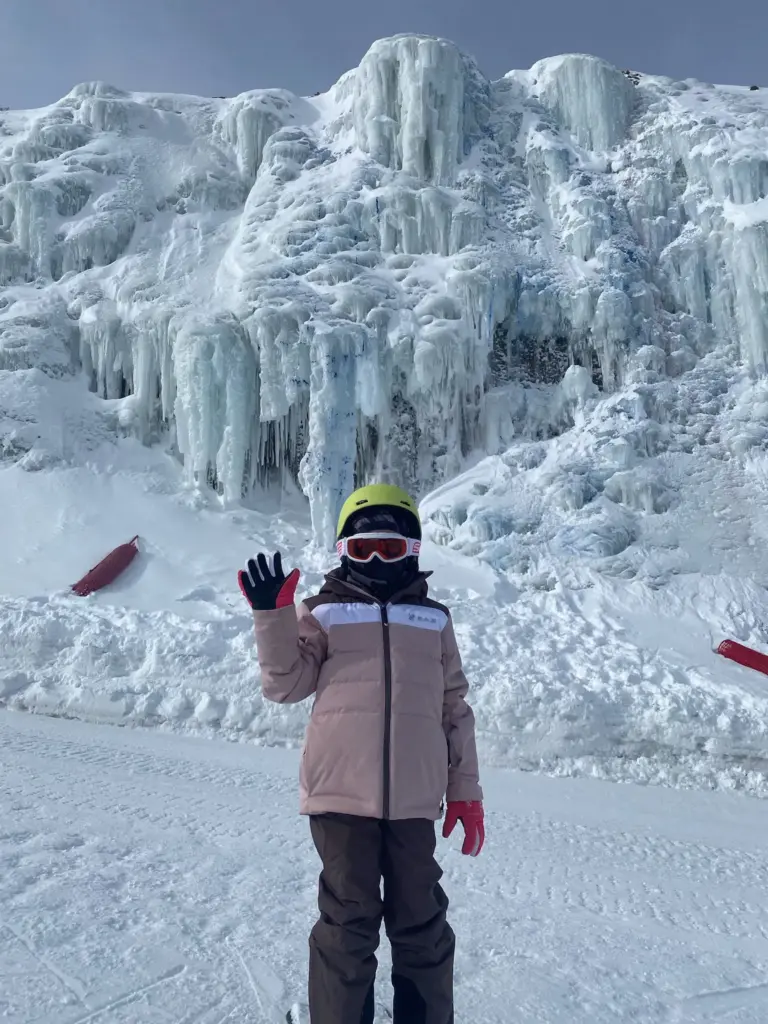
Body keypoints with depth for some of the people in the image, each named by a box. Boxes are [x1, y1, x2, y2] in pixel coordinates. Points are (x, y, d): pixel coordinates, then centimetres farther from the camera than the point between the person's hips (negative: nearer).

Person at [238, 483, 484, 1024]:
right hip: (341, 792, -2)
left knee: (421, 921, 14)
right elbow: (285, 684, -2)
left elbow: (455, 707, 12)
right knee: (348, 921, 8)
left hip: (413, 797, 2)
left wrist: (466, 791, 10)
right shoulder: (323, 612, 4)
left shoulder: (434, 618, 11)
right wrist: (272, 613, -13)